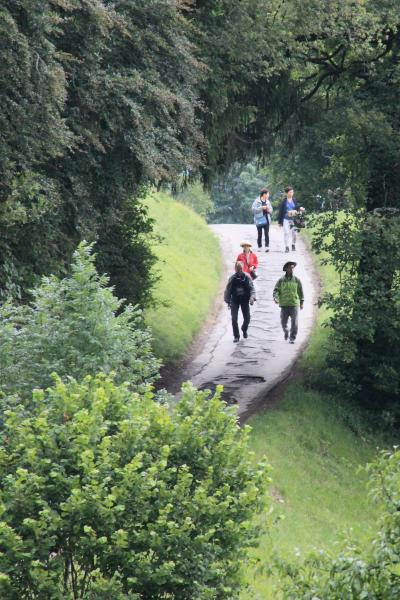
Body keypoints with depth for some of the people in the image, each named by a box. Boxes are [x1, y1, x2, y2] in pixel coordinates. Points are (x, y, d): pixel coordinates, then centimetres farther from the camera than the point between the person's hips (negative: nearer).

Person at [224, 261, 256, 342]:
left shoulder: (247, 277, -6)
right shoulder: (232, 278, -5)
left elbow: (252, 288, -7)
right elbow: (228, 290, 4)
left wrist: (252, 297, -23)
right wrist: (228, 301, 5)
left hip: (245, 300, 0)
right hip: (235, 301, 0)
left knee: (247, 318, 6)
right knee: (234, 319, -9)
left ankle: (244, 329, 39)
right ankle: (236, 336, 3)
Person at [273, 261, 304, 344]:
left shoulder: (296, 280, 5)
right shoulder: (281, 280, 2)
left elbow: (300, 291, 13)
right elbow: (276, 290, -3)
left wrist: (302, 302, 14)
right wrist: (275, 298, -22)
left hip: (294, 304, 0)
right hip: (284, 305, 0)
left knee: (294, 322, -9)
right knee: (283, 322, 8)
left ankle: (292, 338, -1)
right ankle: (285, 331, 39)